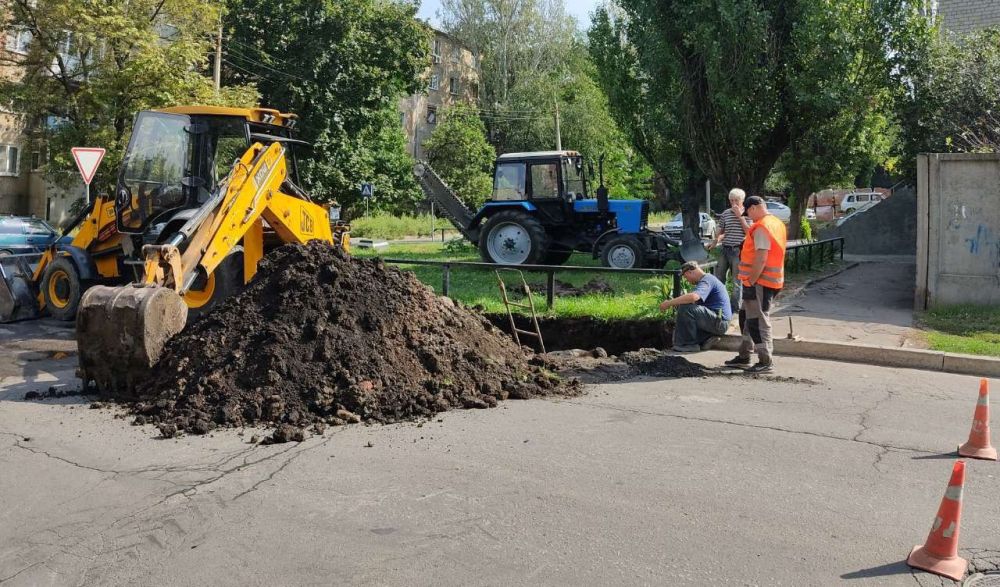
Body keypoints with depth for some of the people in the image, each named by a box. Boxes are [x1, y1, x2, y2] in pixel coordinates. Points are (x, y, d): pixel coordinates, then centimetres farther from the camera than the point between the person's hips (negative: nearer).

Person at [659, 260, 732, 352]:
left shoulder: (706, 280, -15)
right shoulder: (708, 279, 19)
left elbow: (693, 297, -34)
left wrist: (669, 303, -27)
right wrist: (676, 303, 12)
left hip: (718, 322, -11)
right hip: (720, 323, 11)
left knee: (685, 308, -25)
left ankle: (689, 344, -14)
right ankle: (707, 338, 6)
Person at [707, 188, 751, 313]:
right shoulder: (725, 214, 9)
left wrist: (740, 216, -14)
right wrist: (716, 241, 6)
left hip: (738, 251, -5)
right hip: (725, 250, 5)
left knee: (737, 281, 2)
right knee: (718, 278, 8)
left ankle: (735, 309, 10)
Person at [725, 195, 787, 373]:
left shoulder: (761, 228, -18)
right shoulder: (777, 223, 14)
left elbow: (761, 259, -24)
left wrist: (751, 281, -19)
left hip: (760, 281, -11)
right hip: (772, 280, 11)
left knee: (758, 320, -6)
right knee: (747, 316, 19)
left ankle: (765, 362, -2)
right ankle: (744, 355, 27)